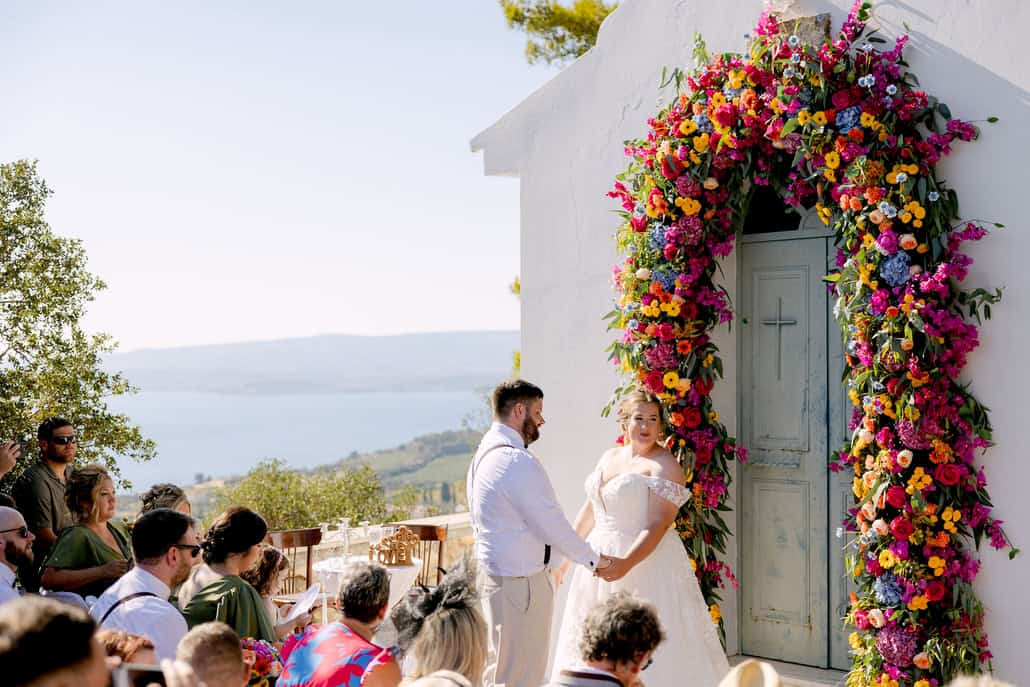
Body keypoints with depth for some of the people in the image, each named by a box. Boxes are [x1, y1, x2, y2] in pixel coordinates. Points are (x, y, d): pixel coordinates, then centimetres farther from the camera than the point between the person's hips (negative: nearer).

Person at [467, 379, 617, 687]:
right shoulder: (517, 461, -21)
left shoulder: (485, 453, 11)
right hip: (520, 581, -11)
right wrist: (593, 560, -4)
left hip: (495, 571, 11)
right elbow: (552, 524, -18)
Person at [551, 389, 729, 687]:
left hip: (647, 560, -7)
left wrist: (627, 564, -29)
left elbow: (658, 525, -19)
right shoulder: (610, 457, 11)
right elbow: (590, 510, 19)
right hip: (600, 559, 7)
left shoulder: (665, 466, -11)